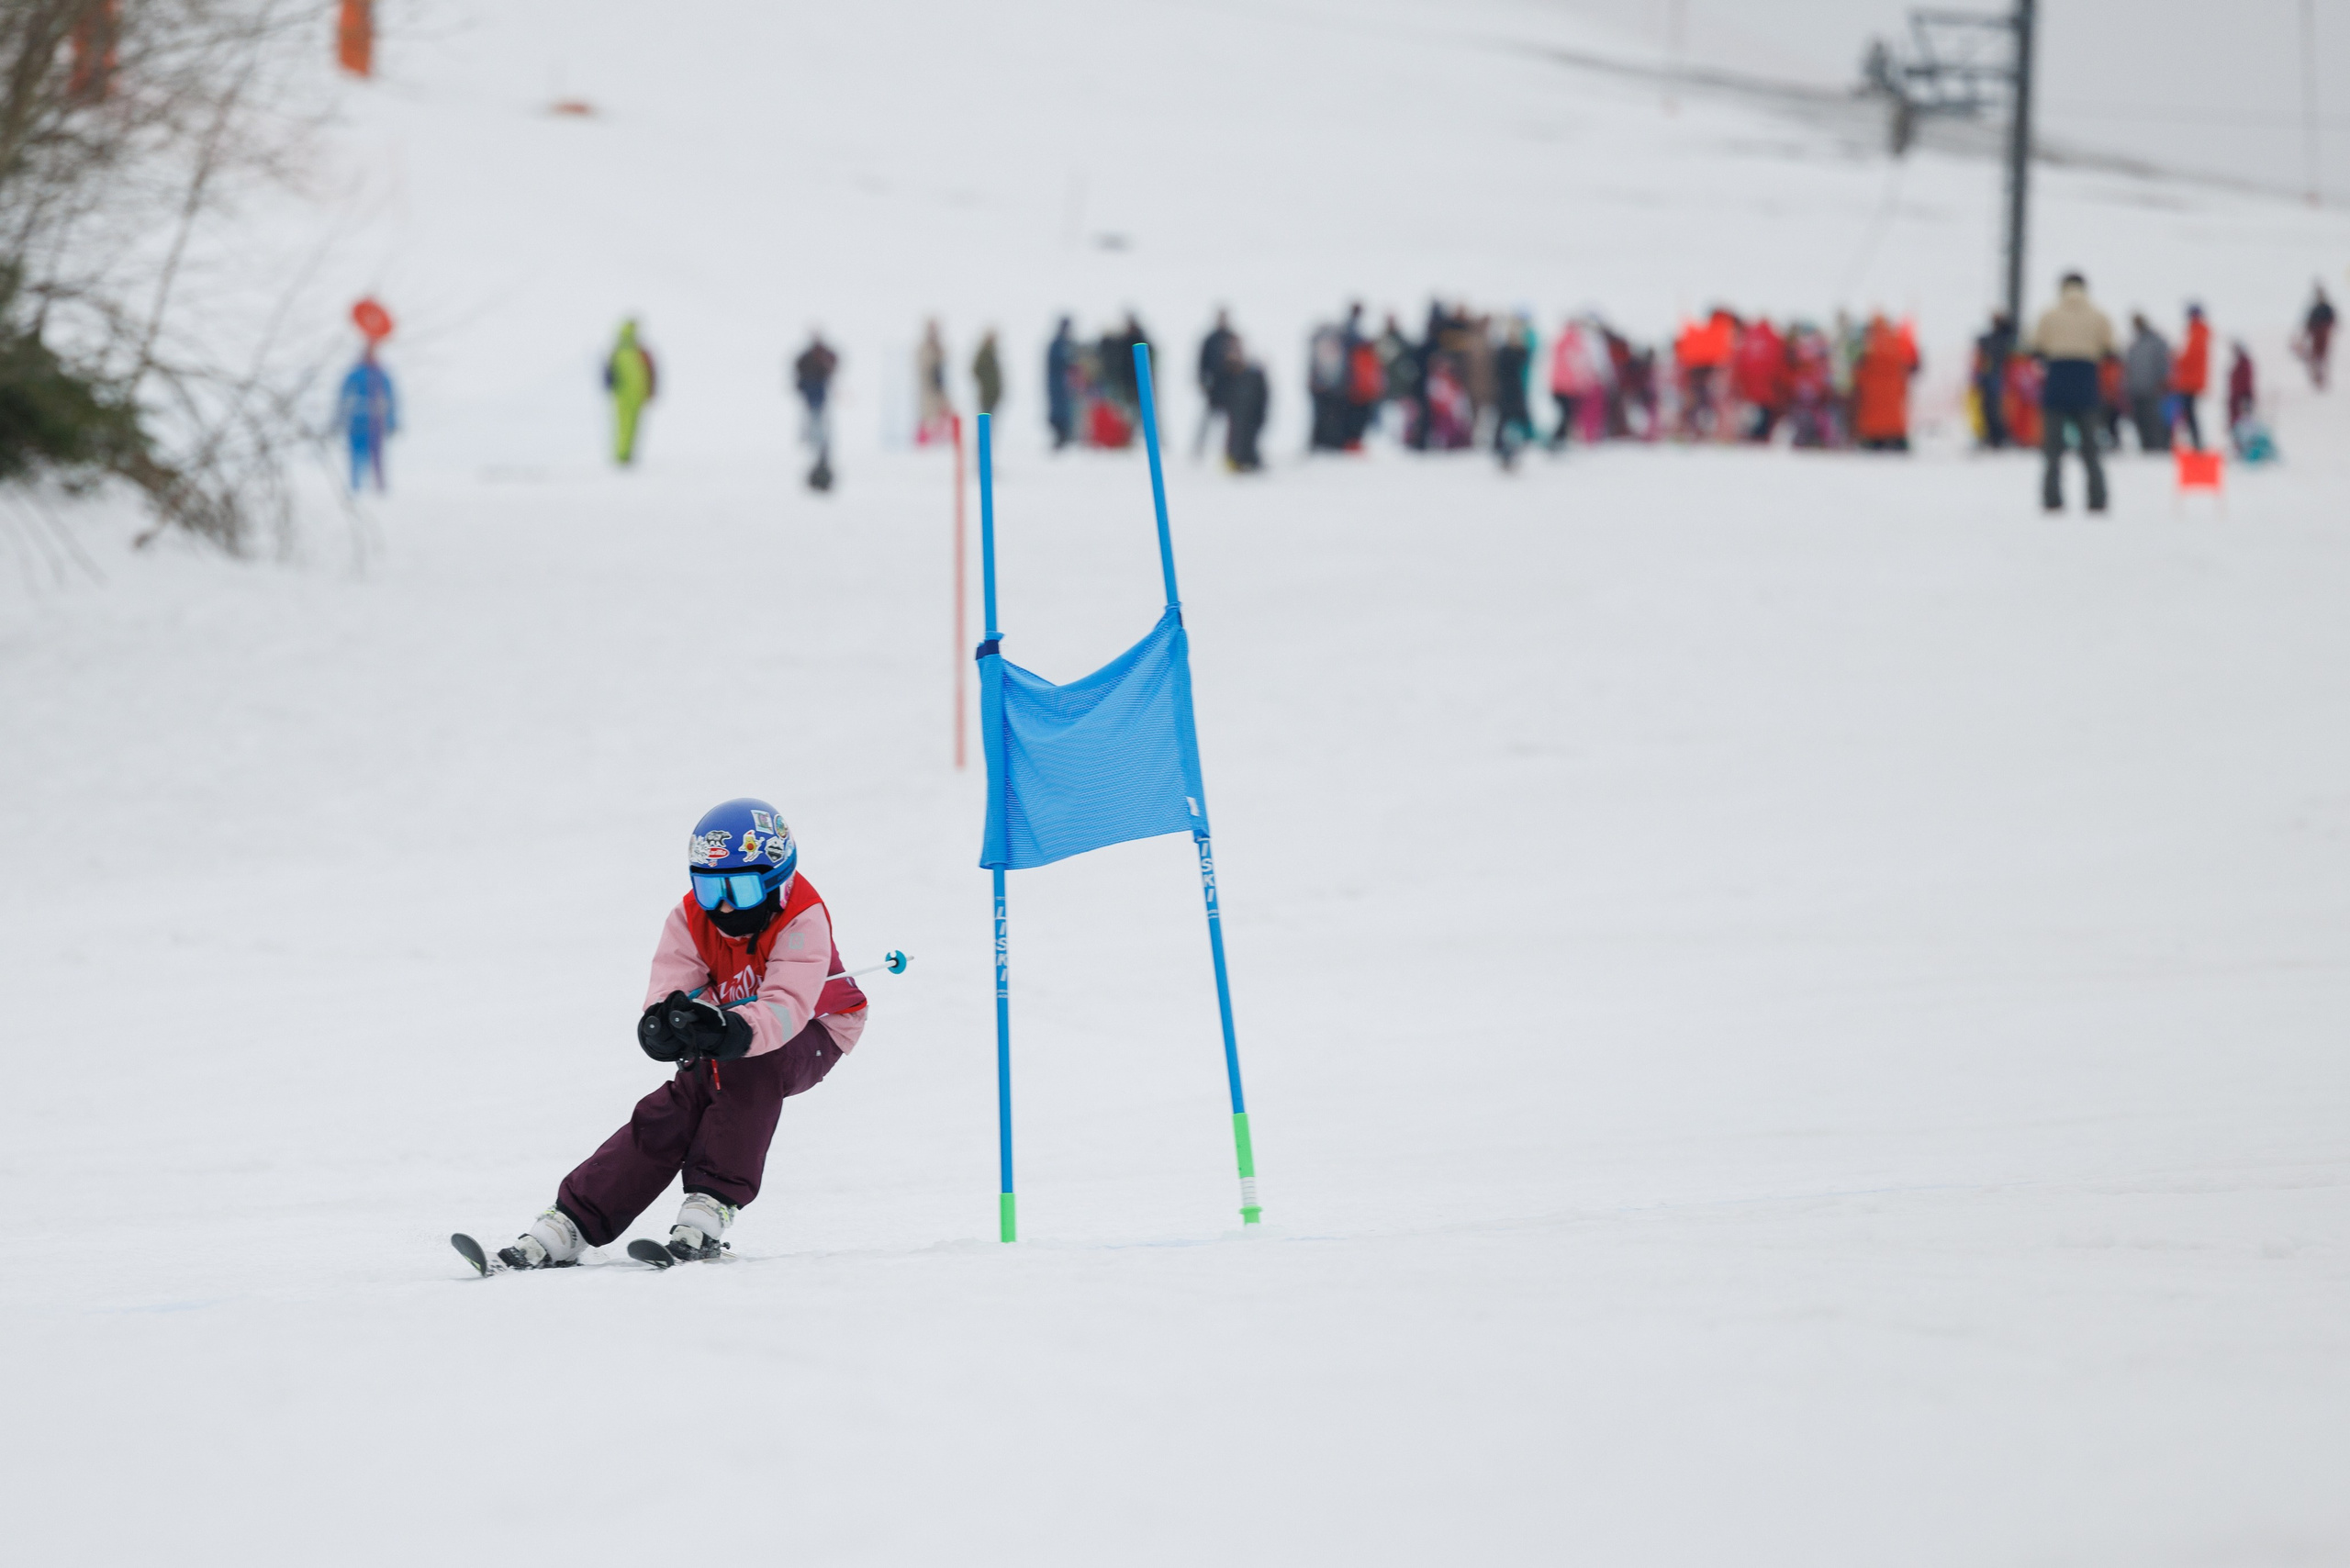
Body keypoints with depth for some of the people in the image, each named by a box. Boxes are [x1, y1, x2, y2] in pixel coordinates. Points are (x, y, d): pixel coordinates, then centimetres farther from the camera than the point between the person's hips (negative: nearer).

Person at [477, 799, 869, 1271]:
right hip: (732, 1039, 4)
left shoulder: (802, 922, -30)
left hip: (809, 1034, -4)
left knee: (747, 1065, -36)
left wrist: (732, 1031, -65)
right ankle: (570, 1225, -18)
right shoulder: (690, 920, -16)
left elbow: (786, 1007, -44)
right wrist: (663, 1023, -55)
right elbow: (669, 992, -28)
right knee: (670, 1112, -17)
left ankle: (710, 1212, -35)